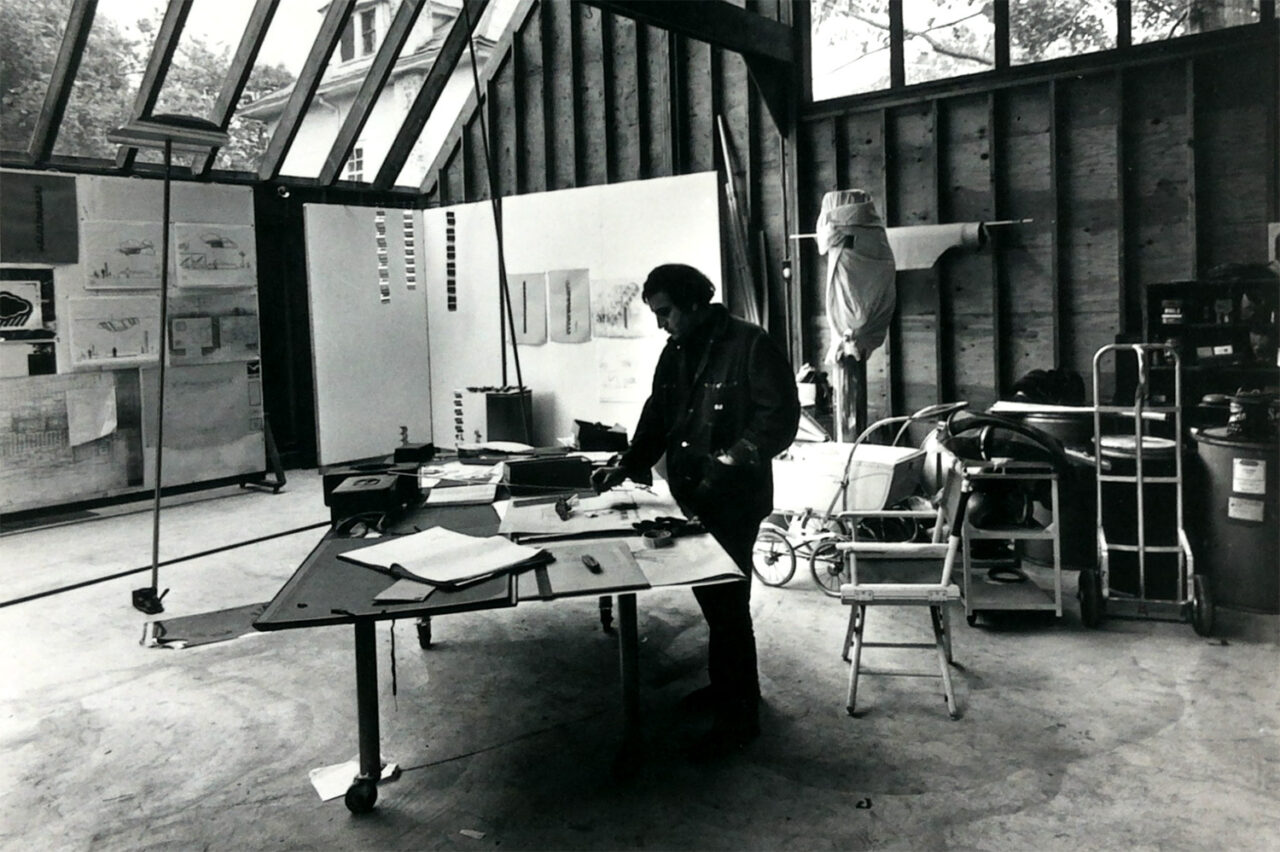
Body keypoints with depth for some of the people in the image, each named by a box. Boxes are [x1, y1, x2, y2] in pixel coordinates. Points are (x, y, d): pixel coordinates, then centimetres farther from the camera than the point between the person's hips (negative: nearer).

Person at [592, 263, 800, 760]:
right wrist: (628, 466, 3)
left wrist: (739, 456, -25)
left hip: (735, 499, -7)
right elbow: (657, 418, 15)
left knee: (727, 603, -4)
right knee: (710, 596, 16)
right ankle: (726, 685, 34)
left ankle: (739, 715, 7)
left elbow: (781, 416, -15)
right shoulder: (674, 354, 12)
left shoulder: (750, 345, -11)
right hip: (690, 496, 7)